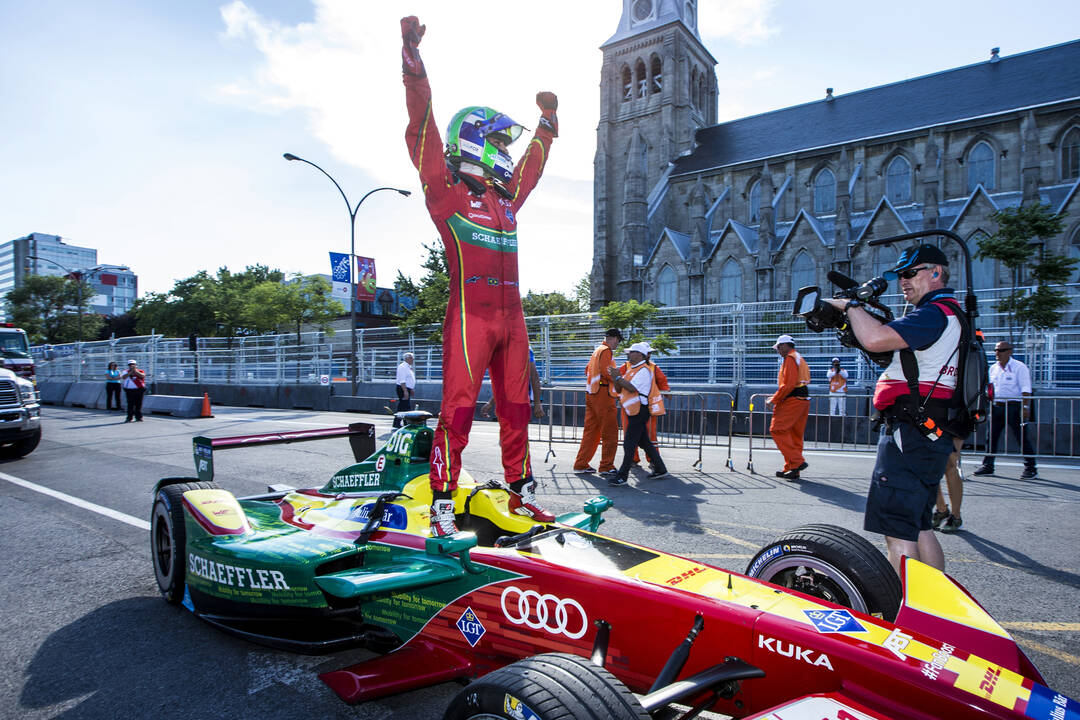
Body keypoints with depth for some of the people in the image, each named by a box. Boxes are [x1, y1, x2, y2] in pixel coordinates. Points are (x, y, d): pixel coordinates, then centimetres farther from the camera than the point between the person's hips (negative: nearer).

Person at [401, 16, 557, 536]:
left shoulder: (506, 197, 21)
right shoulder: (447, 192, 2)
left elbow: (533, 162, 38)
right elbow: (423, 130, -6)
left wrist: (547, 119, 48)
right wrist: (413, 59, -9)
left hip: (511, 316, 7)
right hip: (469, 316, -7)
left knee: (515, 408, 11)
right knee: (458, 410, -8)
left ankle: (520, 492, 23)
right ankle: (442, 505, 2)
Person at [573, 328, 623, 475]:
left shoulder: (597, 350, 19)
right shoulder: (606, 351, -10)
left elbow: (588, 370, 25)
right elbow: (607, 372, -20)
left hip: (591, 394, 9)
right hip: (603, 394, -9)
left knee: (591, 430, 12)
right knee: (610, 431, -1)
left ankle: (581, 464, 13)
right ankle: (606, 466, 3)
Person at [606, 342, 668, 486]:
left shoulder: (644, 370, -13)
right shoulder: (632, 370, 18)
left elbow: (632, 388, -24)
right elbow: (619, 389, 15)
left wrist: (618, 377, -19)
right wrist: (614, 378, -3)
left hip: (641, 410, -10)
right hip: (636, 411, 10)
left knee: (629, 443, -9)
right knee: (643, 441, 16)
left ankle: (622, 476, -5)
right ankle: (660, 469, 26)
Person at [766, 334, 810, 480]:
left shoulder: (790, 358, -8)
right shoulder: (799, 358, 23)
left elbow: (788, 385, -18)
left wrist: (774, 400, -10)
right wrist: (777, 396, 19)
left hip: (793, 401, -10)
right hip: (803, 400, 10)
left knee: (777, 430, -10)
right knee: (795, 435, 10)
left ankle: (798, 462, -15)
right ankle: (792, 469, 13)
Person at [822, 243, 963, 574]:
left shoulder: (936, 313, -13)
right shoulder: (948, 314, 21)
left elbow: (877, 339, -28)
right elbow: (891, 351, 21)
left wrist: (850, 305, -11)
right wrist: (856, 321, 9)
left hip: (911, 433, -11)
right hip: (930, 434, 11)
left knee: (897, 527, -8)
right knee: (919, 526, 19)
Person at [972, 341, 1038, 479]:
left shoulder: (1019, 367, -5)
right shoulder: (993, 368, 13)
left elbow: (1025, 389, -10)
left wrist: (1025, 407, -18)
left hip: (1014, 406, -6)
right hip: (996, 406, 6)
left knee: (1022, 437, -1)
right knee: (991, 436, 5)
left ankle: (1031, 468, 8)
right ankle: (988, 466, 11)